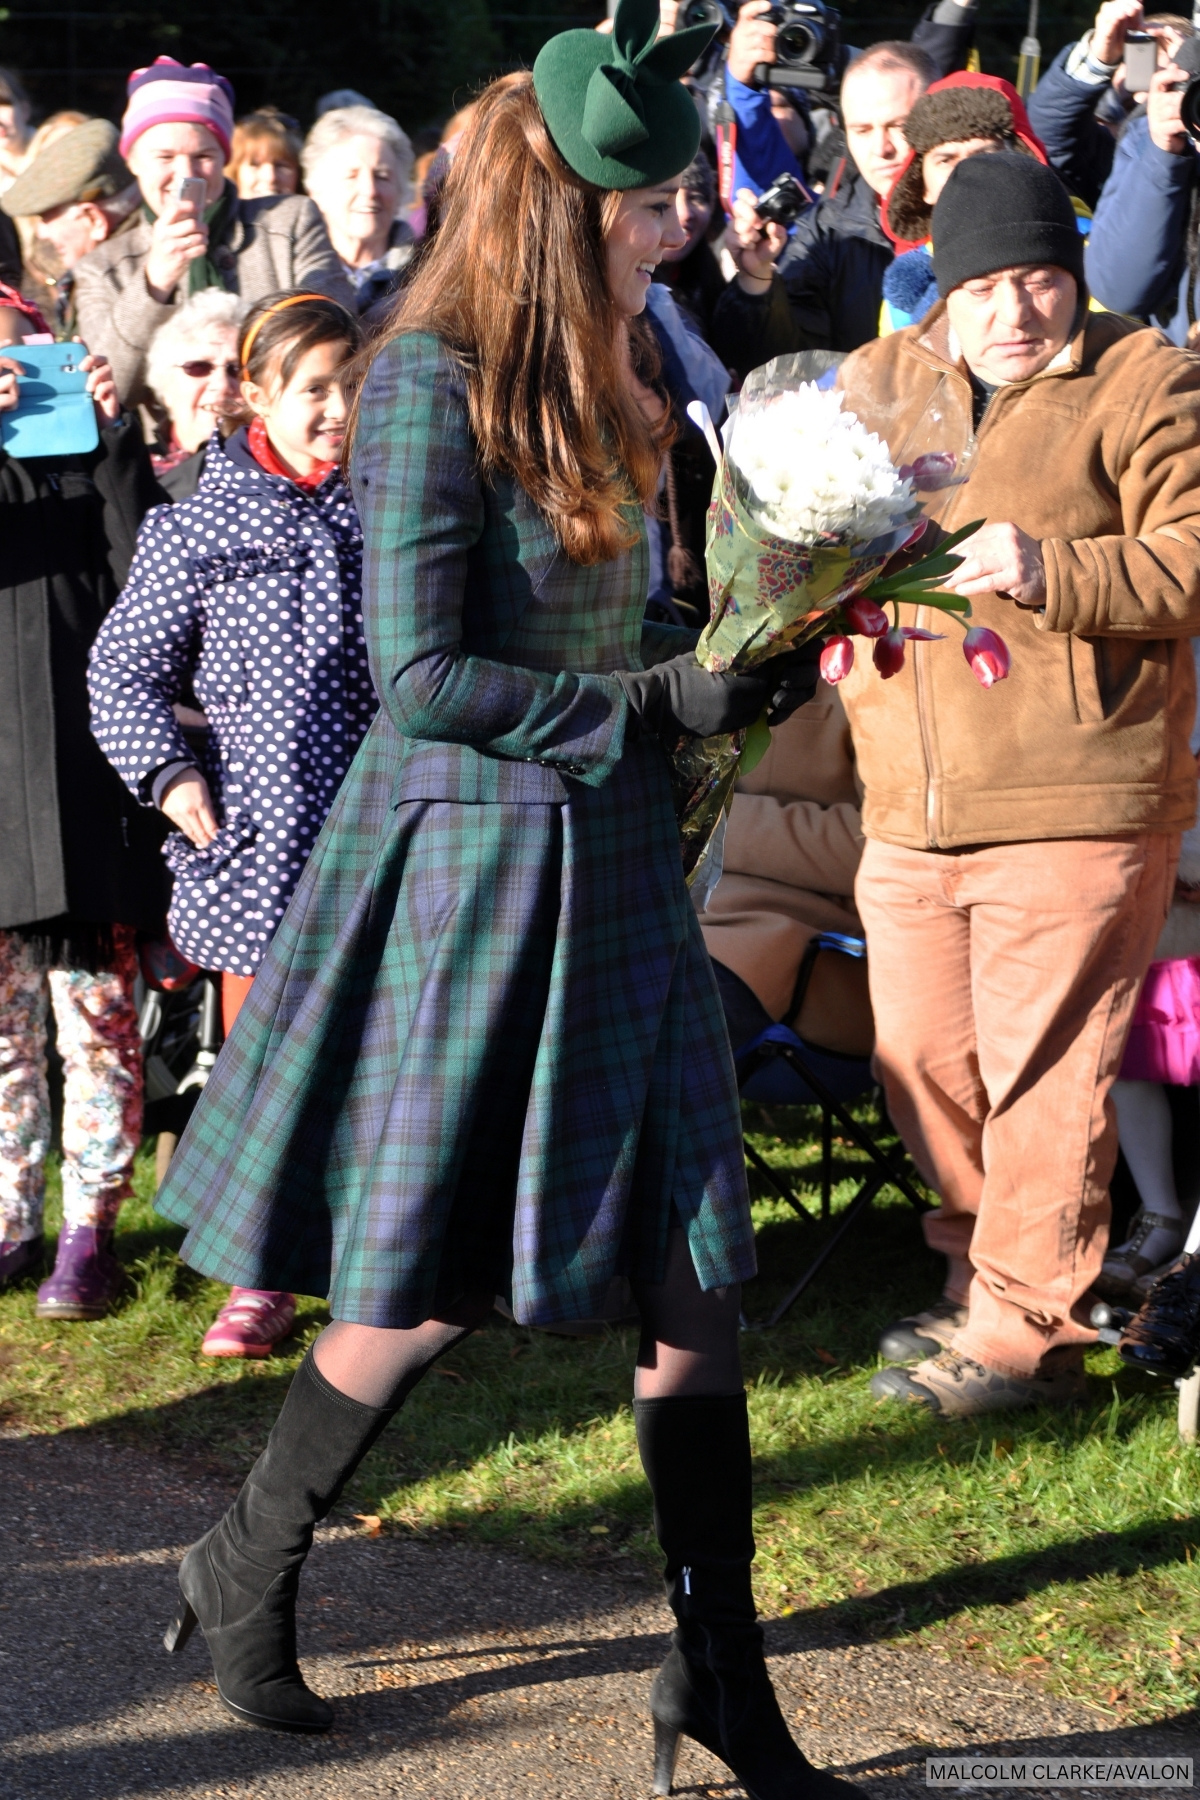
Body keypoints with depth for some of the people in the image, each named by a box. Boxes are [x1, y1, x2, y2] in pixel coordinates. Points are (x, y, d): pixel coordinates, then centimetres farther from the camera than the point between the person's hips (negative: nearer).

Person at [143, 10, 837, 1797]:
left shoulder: (595, 368, 10)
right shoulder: (433, 379, -14)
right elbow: (424, 676, -18)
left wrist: (735, 662, 3)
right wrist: (657, 704, -20)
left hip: (609, 849, 7)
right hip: (471, 853, -7)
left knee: (689, 1264, 4)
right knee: (430, 1288, 4)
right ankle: (244, 1574, 29)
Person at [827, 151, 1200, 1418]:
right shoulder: (874, 386, 15)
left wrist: (1055, 570, -22)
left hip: (1076, 807, -6)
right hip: (909, 811, 6)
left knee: (1040, 1074, -5)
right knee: (922, 1065, 11)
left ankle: (1024, 1330, 3)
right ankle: (974, 1285, 27)